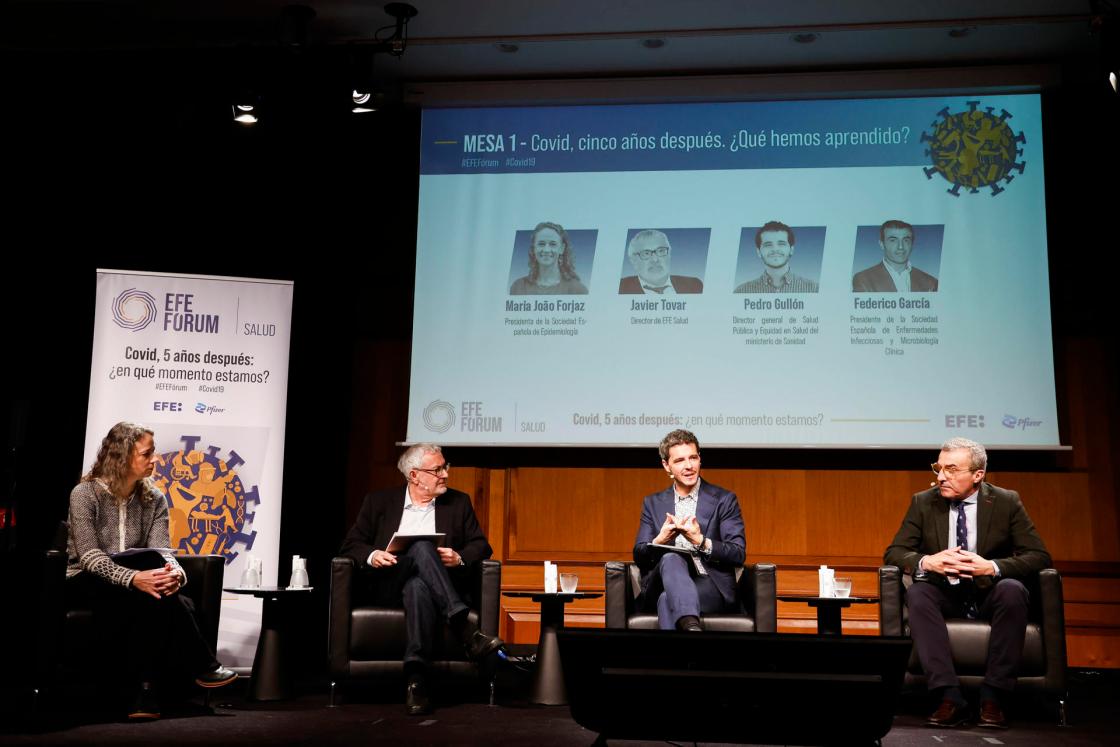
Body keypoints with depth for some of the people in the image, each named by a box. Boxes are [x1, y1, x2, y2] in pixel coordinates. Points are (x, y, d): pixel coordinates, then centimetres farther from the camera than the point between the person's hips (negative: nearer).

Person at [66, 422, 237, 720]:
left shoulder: (154, 499, 3)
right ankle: (203, 667, -22)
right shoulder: (85, 494, -10)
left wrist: (175, 572, -33)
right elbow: (90, 556, -20)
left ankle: (147, 687, -27)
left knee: (163, 601, -33)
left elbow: (160, 549, -7)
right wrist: (133, 578, -37)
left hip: (130, 585, 5)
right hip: (87, 582, -4)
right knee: (153, 600, -34)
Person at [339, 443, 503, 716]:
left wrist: (460, 558, -10)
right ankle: (466, 631, -45)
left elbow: (482, 546, 12)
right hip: (387, 585, -1)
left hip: (425, 583, 1)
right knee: (422, 547, -34)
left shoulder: (459, 502, 16)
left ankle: (416, 680, -49)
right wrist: (372, 556, -13)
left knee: (418, 587, -40)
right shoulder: (379, 501, 13)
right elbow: (351, 545, 10)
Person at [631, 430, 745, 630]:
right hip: (661, 589, 2)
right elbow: (639, 557, 11)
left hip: (712, 589, -2)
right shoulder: (653, 503, 17)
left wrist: (701, 542, -18)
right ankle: (691, 626, -59)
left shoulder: (724, 500, 8)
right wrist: (659, 541, -12)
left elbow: (739, 555, 0)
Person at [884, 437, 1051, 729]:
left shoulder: (1007, 502, -3)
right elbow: (894, 552, -2)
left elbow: (1038, 556, -7)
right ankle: (950, 697, -32)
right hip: (944, 596, 1)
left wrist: (991, 567, -25)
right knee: (916, 592, -31)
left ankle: (992, 697, -26)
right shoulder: (923, 502, 0)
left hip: (989, 595, -1)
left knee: (1013, 590, -33)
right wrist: (926, 562, -25)